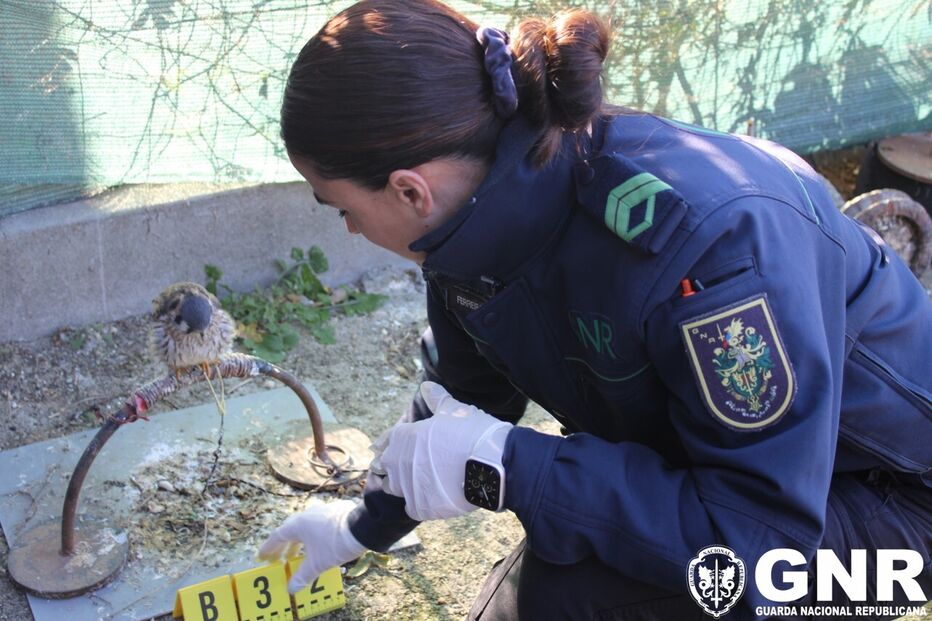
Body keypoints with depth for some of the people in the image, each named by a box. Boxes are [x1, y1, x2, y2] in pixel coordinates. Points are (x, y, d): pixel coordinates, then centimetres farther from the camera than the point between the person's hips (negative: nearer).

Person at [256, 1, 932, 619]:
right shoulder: (481, 218, -14)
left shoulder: (705, 234, -38)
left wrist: (504, 466, -37)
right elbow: (460, 403, 5)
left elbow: (761, 537, -36)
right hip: (700, 467, 7)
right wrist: (365, 524, 17)